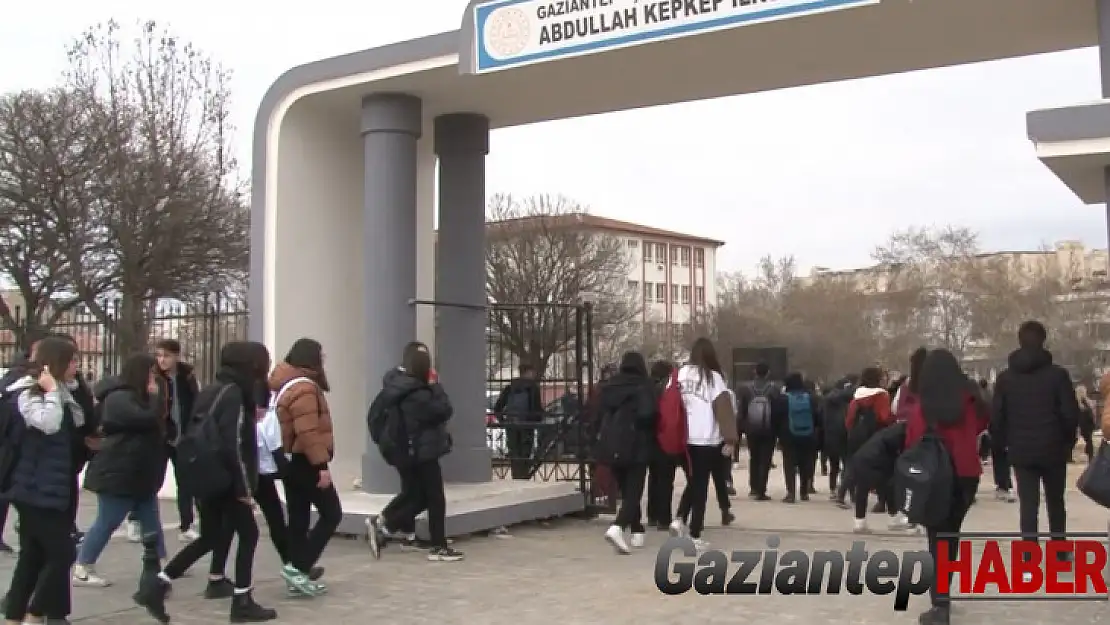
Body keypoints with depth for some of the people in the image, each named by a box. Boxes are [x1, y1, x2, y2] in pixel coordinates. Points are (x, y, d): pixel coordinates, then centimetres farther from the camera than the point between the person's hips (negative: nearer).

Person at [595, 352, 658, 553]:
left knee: (626, 491, 18)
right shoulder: (644, 385, -7)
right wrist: (648, 430, -1)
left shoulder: (608, 386, 9)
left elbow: (599, 413, 10)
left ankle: (637, 532, 23)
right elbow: (648, 413, -20)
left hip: (610, 445, 5)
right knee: (633, 492, -4)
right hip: (636, 446, -5)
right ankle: (617, 527, -25)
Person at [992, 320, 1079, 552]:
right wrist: (1068, 441, 7)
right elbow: (1071, 413, -9)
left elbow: (996, 417, -2)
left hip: (1021, 451, 1)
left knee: (1028, 505, 2)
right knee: (1056, 502, 17)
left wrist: (1002, 444, 11)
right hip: (1053, 449, -1)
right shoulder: (1057, 374, -7)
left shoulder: (1005, 377, 1)